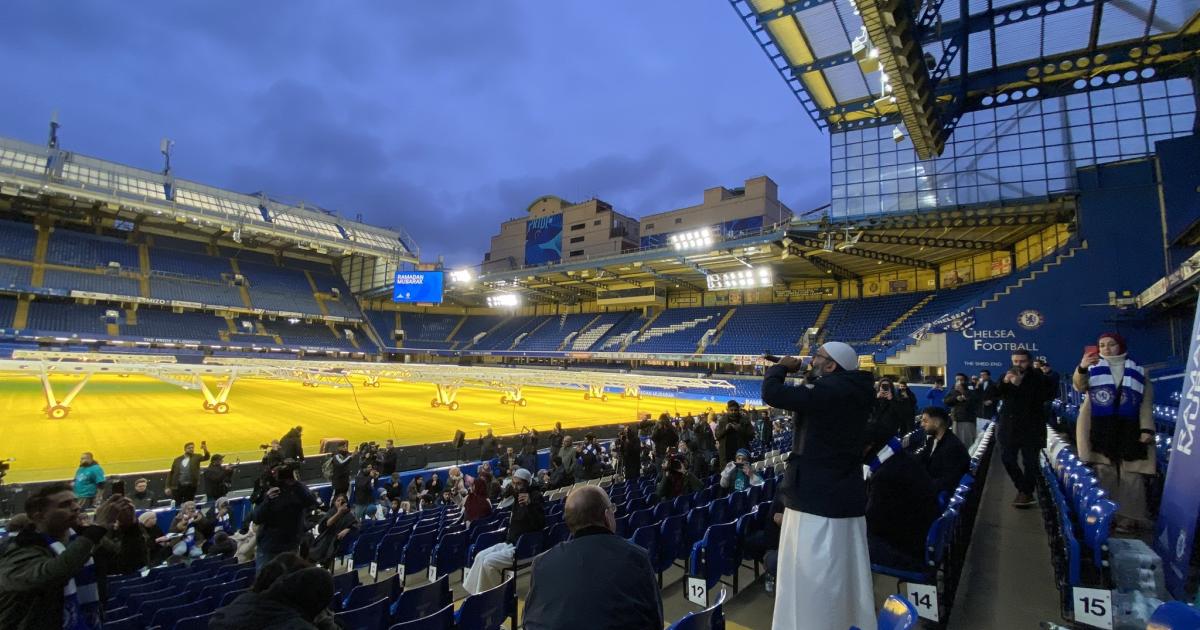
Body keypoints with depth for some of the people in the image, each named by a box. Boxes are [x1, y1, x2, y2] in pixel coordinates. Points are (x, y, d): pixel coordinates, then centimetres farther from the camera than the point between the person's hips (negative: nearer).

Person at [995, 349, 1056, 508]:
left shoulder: (1038, 377, -3)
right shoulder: (1007, 375, 9)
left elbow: (1046, 396, -20)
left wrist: (1020, 384, -23)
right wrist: (1004, 382, -16)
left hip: (1031, 426, -4)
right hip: (1009, 425, 4)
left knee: (1029, 460, -1)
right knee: (1007, 458, 7)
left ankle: (1026, 492, 12)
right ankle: (1024, 489, 24)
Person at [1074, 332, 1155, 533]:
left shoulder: (1138, 372, 11)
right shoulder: (1093, 368, 8)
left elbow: (1146, 404, 9)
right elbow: (1079, 386, -10)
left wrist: (1146, 429, -2)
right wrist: (1082, 368, -29)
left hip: (1129, 430, 1)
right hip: (1100, 428, -1)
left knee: (1131, 475, 1)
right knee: (1105, 474, 0)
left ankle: (1128, 518, 6)